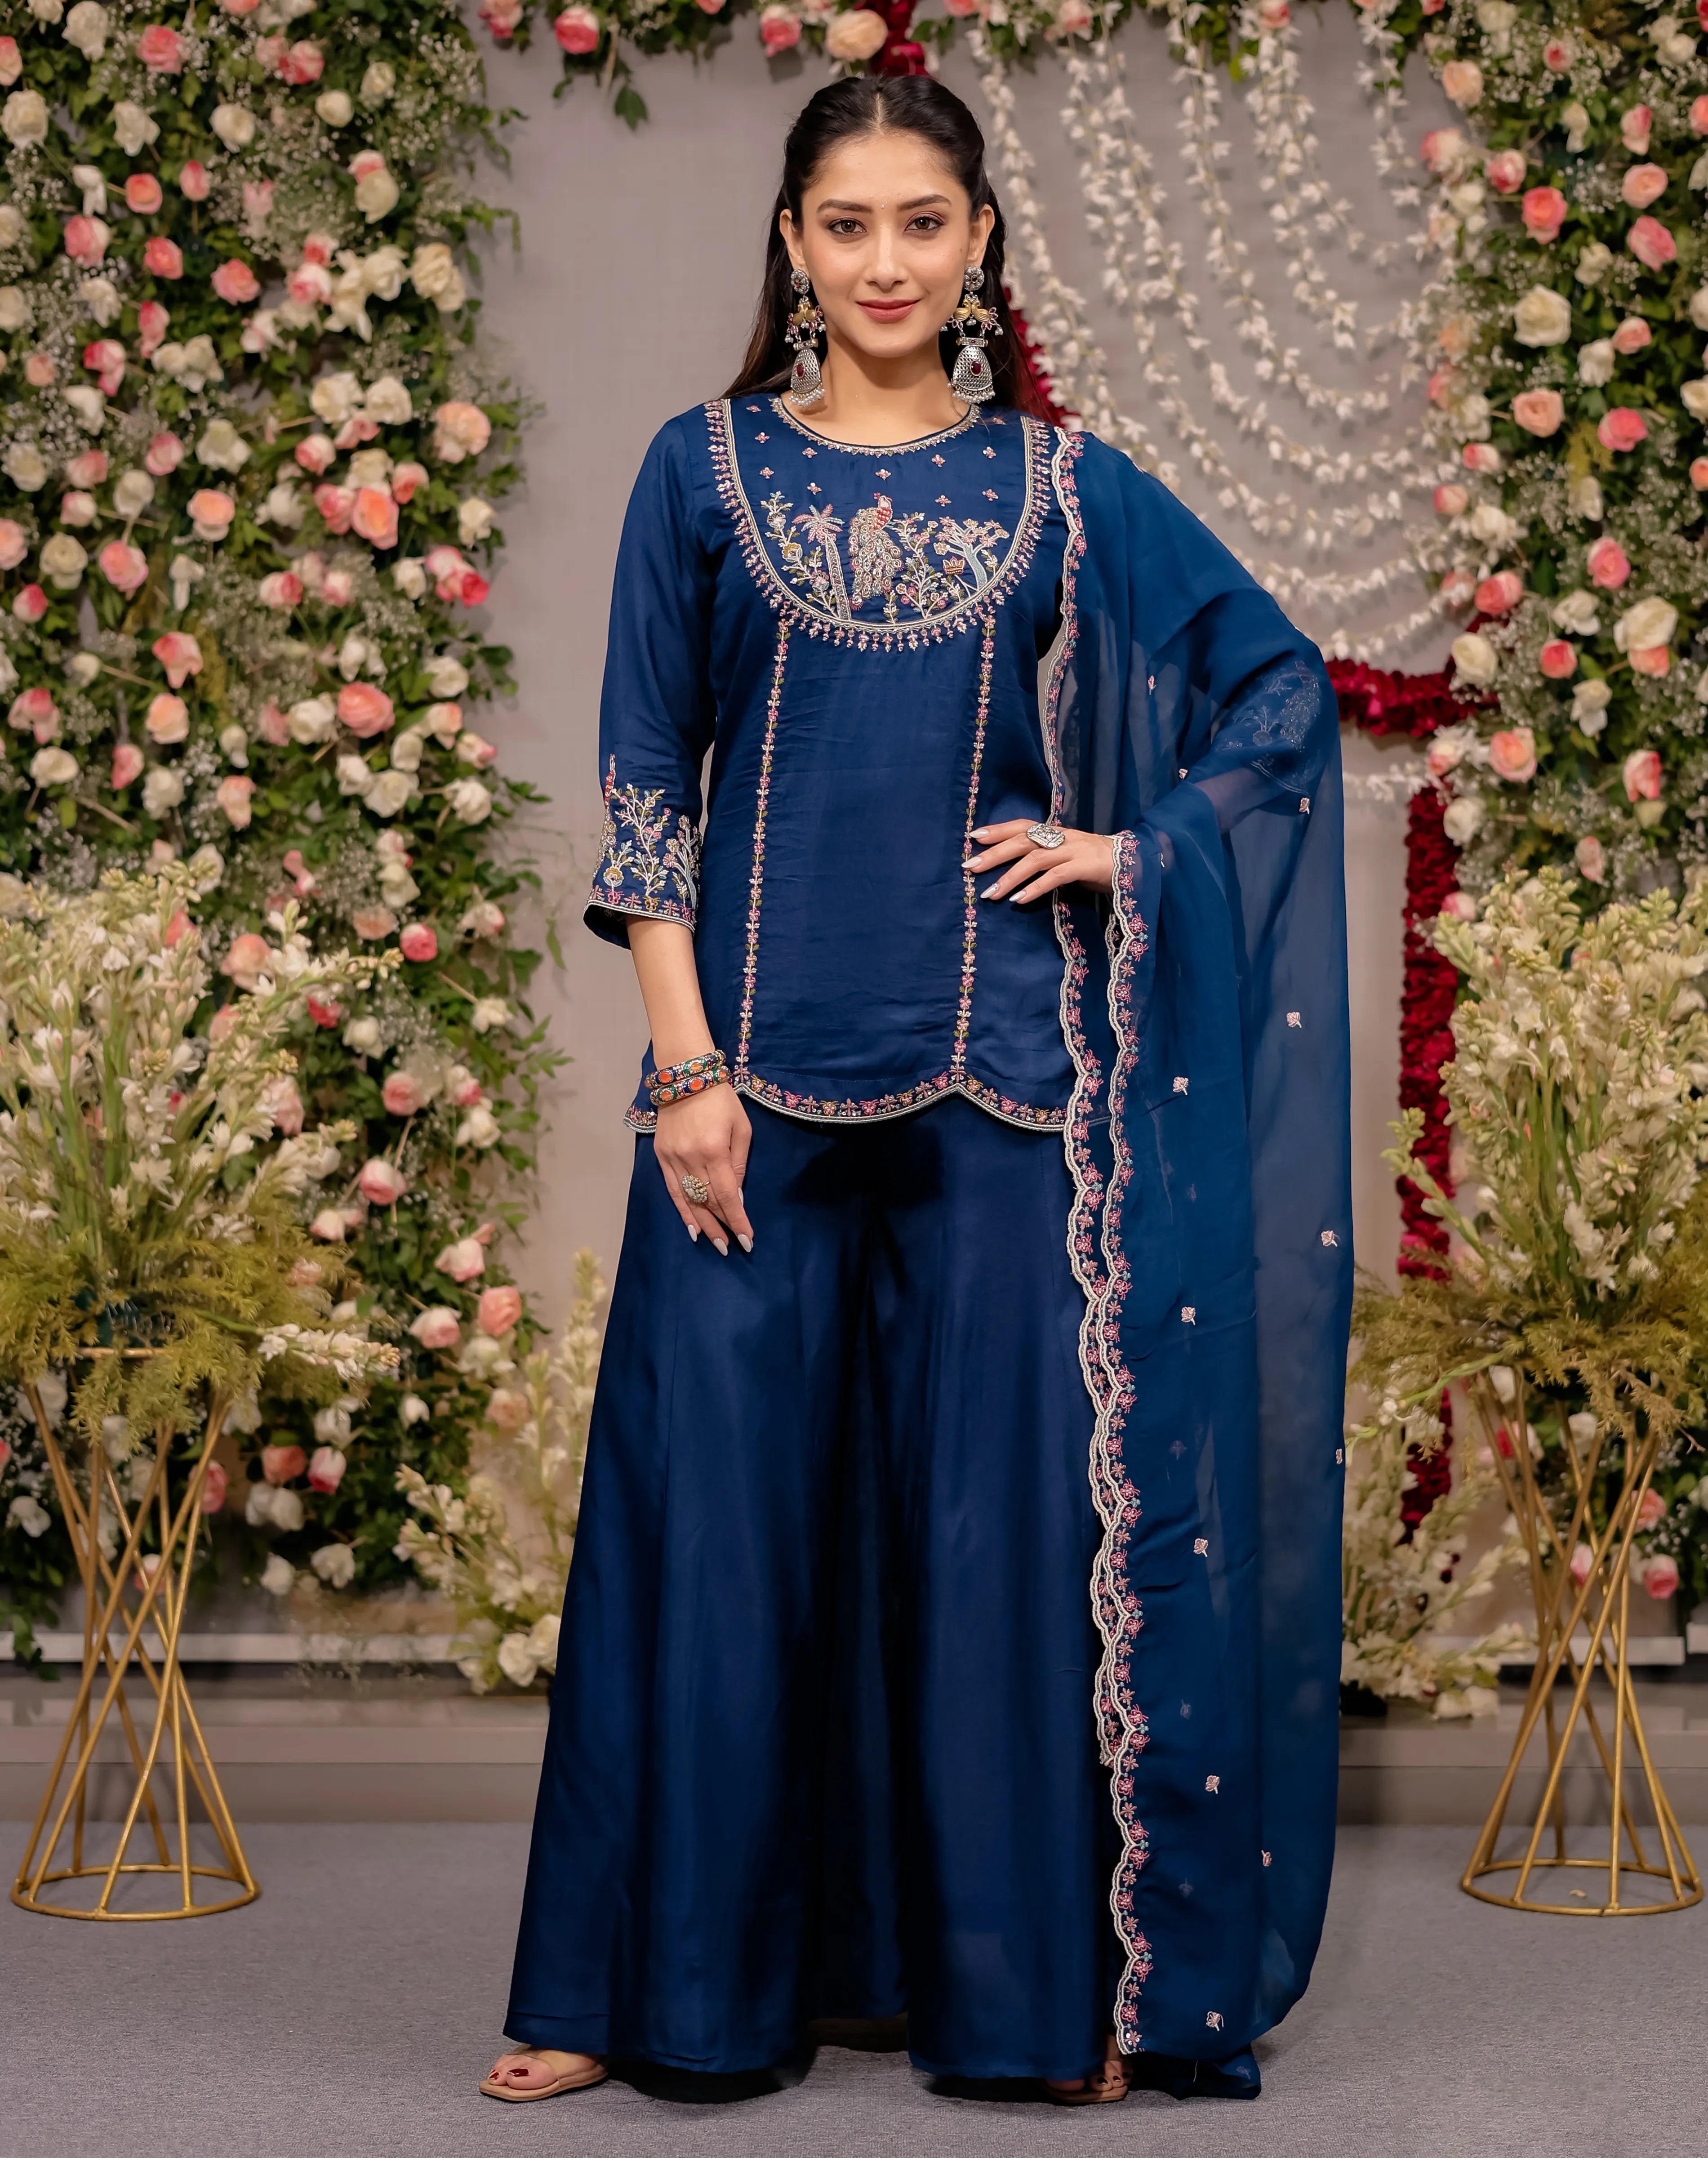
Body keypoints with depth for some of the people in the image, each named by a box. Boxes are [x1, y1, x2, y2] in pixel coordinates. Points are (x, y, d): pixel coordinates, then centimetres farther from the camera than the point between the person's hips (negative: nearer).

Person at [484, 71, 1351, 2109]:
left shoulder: (1063, 484, 7)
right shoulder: (705, 470, 6)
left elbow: (1283, 687, 14)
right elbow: (645, 782, 2)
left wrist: (1135, 847, 1)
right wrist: (686, 1064, -6)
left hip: (997, 1074, 0)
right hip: (763, 1061, 0)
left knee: (1006, 1511, 2)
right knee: (715, 1500, 2)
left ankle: (1038, 1980, 15)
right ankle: (666, 1974, 15)